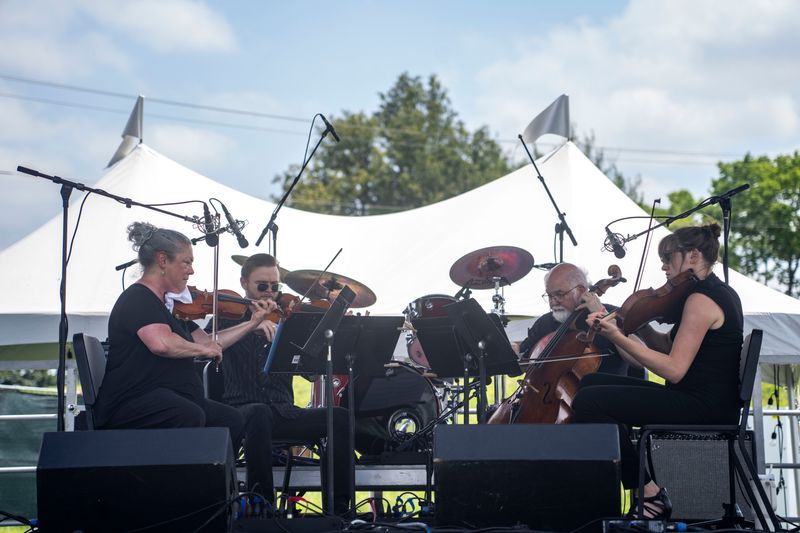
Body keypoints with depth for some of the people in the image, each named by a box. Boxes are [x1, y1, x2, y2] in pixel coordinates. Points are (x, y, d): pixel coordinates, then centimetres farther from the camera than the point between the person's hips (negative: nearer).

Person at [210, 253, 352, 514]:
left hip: (284, 412, 3)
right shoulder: (229, 318, 10)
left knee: (339, 417, -22)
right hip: (242, 410, -3)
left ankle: (338, 508, -21)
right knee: (260, 414, -39)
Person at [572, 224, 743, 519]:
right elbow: (667, 346, 18)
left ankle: (649, 492, -11)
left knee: (589, 401, -18)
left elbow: (674, 369, -23)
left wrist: (619, 339, -23)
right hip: (709, 403, 11)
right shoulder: (719, 293, 16)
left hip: (703, 408, -11)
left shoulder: (701, 300, -17)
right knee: (592, 382, 13)